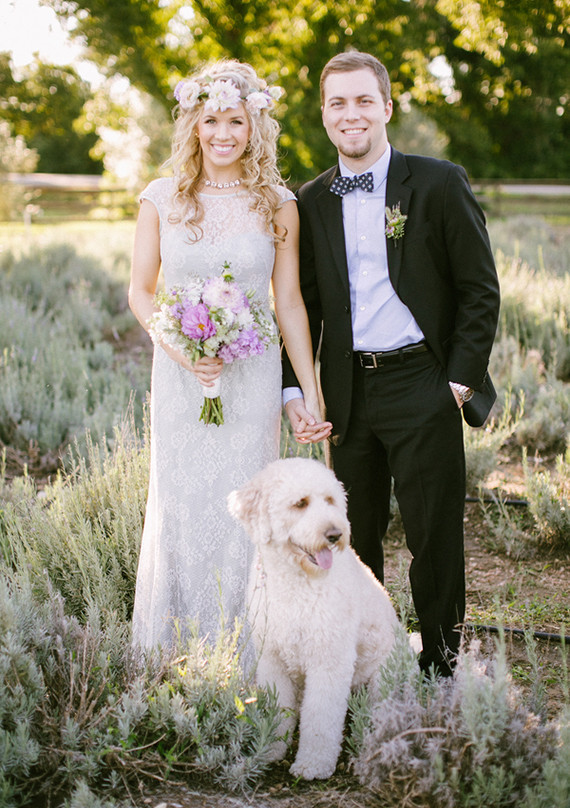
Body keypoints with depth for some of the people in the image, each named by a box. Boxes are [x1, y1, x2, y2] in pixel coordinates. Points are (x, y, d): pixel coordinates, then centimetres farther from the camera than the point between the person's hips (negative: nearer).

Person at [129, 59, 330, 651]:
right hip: (180, 375, 0)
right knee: (179, 503, 6)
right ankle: (171, 653, 23)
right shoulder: (161, 199, 0)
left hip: (252, 375, 0)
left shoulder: (277, 204, 0)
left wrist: (312, 393, 1)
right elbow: (140, 292, 4)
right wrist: (180, 349, -13)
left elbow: (289, 303, 3)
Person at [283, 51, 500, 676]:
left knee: (434, 537, 2)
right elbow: (302, 304, 13)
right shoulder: (312, 201, 8)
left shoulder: (439, 183, -3)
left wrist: (462, 378, -7)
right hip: (348, 391, 4)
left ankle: (441, 666, 19)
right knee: (356, 537, 13)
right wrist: (293, 389, 4)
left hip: (423, 387, -4)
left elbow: (480, 290, -2)